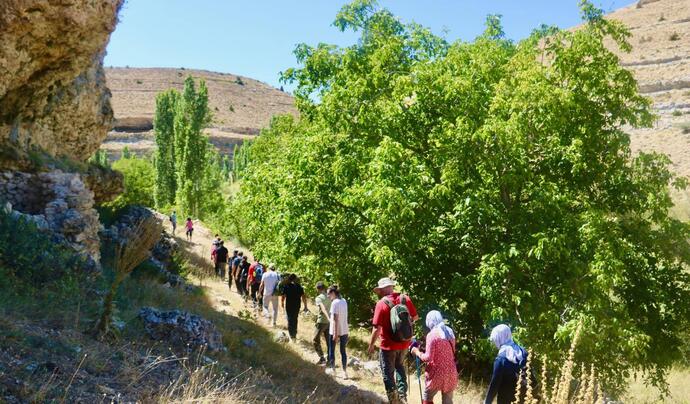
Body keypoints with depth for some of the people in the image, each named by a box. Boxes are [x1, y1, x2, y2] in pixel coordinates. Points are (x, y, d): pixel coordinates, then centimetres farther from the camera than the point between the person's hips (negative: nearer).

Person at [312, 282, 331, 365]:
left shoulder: (318, 298, -13)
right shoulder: (329, 297, 6)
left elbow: (323, 308, -30)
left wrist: (328, 318, -41)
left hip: (321, 321, -6)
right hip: (328, 322, 6)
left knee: (315, 340, 6)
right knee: (328, 341, 13)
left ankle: (322, 358, 0)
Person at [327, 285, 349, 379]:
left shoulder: (335, 303, -16)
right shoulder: (344, 301, 5)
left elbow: (335, 319, -20)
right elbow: (343, 316, 8)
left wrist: (335, 334, -20)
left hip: (335, 331, -6)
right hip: (344, 331, 6)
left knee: (331, 350, 13)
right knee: (343, 351, 13)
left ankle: (333, 369, 21)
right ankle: (344, 372, 12)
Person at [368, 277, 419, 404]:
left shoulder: (382, 303, -19)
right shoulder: (406, 299, -6)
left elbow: (377, 328, -20)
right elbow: (415, 317, 7)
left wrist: (371, 345, -7)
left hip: (389, 345, -5)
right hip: (405, 343, 5)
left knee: (388, 374, 11)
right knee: (400, 367, 28)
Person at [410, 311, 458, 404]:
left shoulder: (432, 335, -13)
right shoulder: (450, 332, 7)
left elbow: (428, 357, -17)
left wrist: (417, 352, -1)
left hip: (437, 373, -6)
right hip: (450, 372, 6)